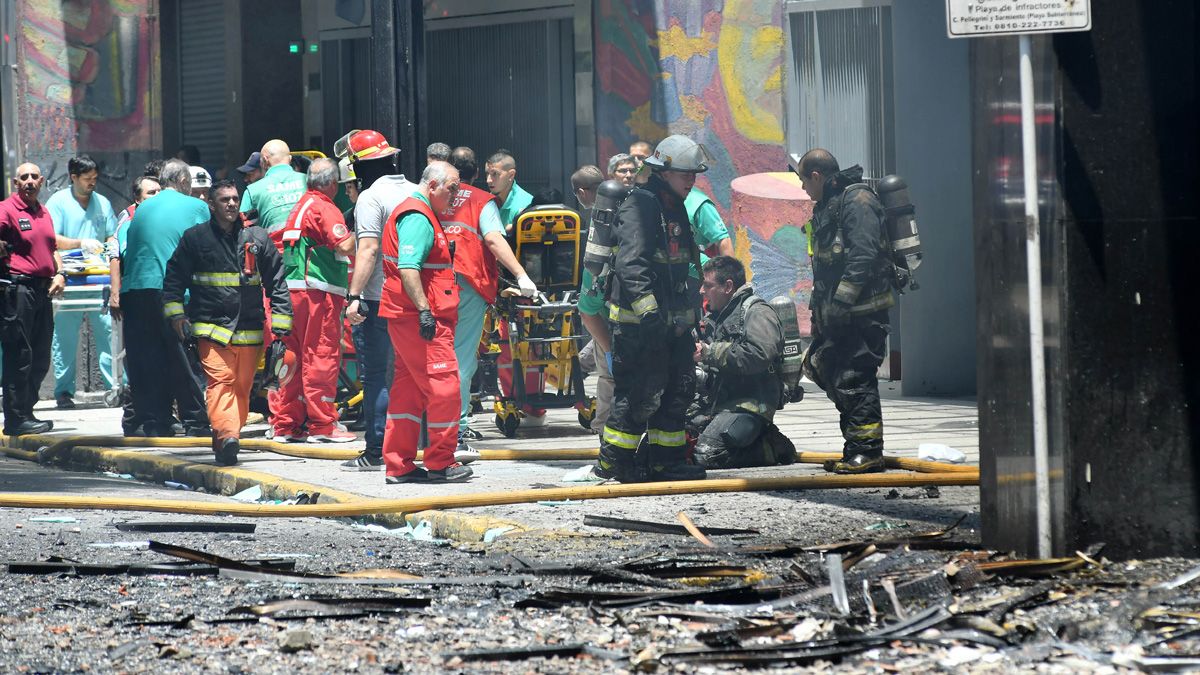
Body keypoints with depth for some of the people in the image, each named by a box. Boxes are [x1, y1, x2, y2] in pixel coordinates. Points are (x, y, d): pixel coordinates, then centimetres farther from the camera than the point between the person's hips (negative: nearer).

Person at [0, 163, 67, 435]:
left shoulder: (44, 213, 18)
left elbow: (52, 249, 25)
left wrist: (59, 274, 11)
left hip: (42, 290, 8)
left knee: (40, 359, 11)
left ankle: (25, 412, 20)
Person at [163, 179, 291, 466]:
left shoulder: (257, 238, 11)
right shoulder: (195, 238, 7)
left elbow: (276, 283, 12)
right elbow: (174, 278, 11)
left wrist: (280, 328, 8)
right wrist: (176, 315, 0)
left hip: (250, 331, 3)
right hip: (211, 327, -3)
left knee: (242, 387, 5)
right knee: (221, 380, -19)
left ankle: (225, 441, 15)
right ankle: (227, 434, -34)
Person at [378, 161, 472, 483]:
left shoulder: (418, 214, 21)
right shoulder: (417, 218, -14)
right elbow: (407, 268, -25)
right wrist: (424, 310, -28)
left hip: (409, 319, 11)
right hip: (422, 320, -11)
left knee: (409, 389, 11)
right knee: (444, 385, -6)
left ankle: (399, 465, 13)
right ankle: (441, 463, 1)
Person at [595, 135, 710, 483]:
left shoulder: (675, 209, 18)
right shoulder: (639, 205, -13)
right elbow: (631, 264, -23)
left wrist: (691, 312, 27)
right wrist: (648, 309, -30)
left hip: (672, 320, 10)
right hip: (638, 321, -10)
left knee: (679, 389, 11)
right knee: (640, 393, -8)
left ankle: (666, 459, 19)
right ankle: (613, 461, 0)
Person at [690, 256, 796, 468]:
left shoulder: (757, 312, -5)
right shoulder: (714, 317, 23)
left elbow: (759, 355, -23)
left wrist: (710, 352, -19)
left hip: (750, 402, -9)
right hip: (715, 401, 9)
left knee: (707, 455, -27)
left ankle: (774, 447, -5)